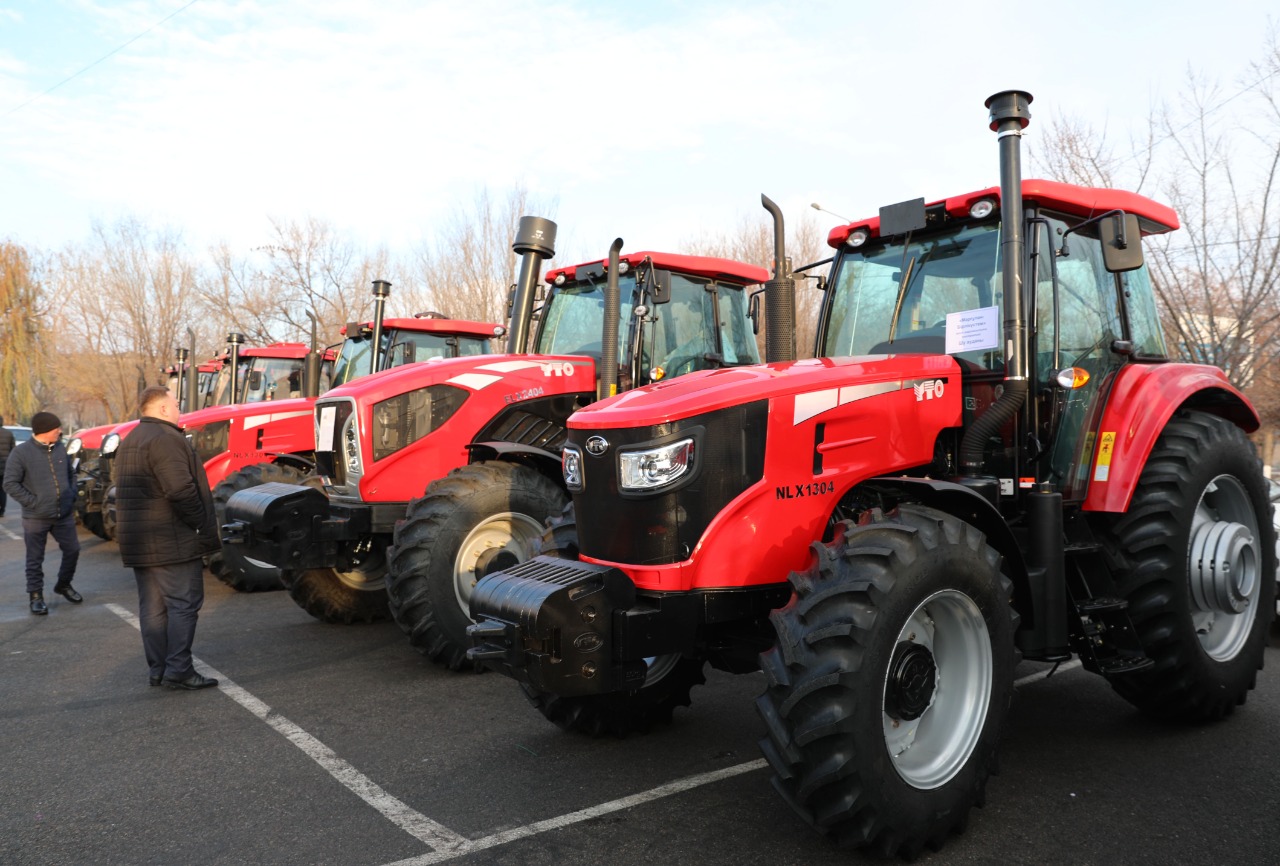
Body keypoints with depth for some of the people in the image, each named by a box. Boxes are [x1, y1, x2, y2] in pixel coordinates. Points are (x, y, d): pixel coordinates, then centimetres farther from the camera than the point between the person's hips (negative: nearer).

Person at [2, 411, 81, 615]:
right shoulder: (21, 453, -10)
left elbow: (71, 474, 19)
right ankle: (36, 596, 16)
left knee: (72, 550, 10)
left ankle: (64, 585, 30)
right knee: (35, 559, 4)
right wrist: (33, 502, -15)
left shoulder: (60, 449, 6)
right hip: (36, 518, -5)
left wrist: (71, 496, 7)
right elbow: (10, 484, -11)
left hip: (64, 515, 5)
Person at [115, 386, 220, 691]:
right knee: (183, 604, -5)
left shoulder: (129, 442, 18)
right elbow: (181, 491, -24)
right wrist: (204, 527, -16)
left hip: (138, 544, 10)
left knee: (152, 606, 11)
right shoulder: (165, 438, -15)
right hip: (172, 542, -10)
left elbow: (127, 493, 21)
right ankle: (178, 670, -4)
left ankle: (158, 670, 16)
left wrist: (130, 535, 22)